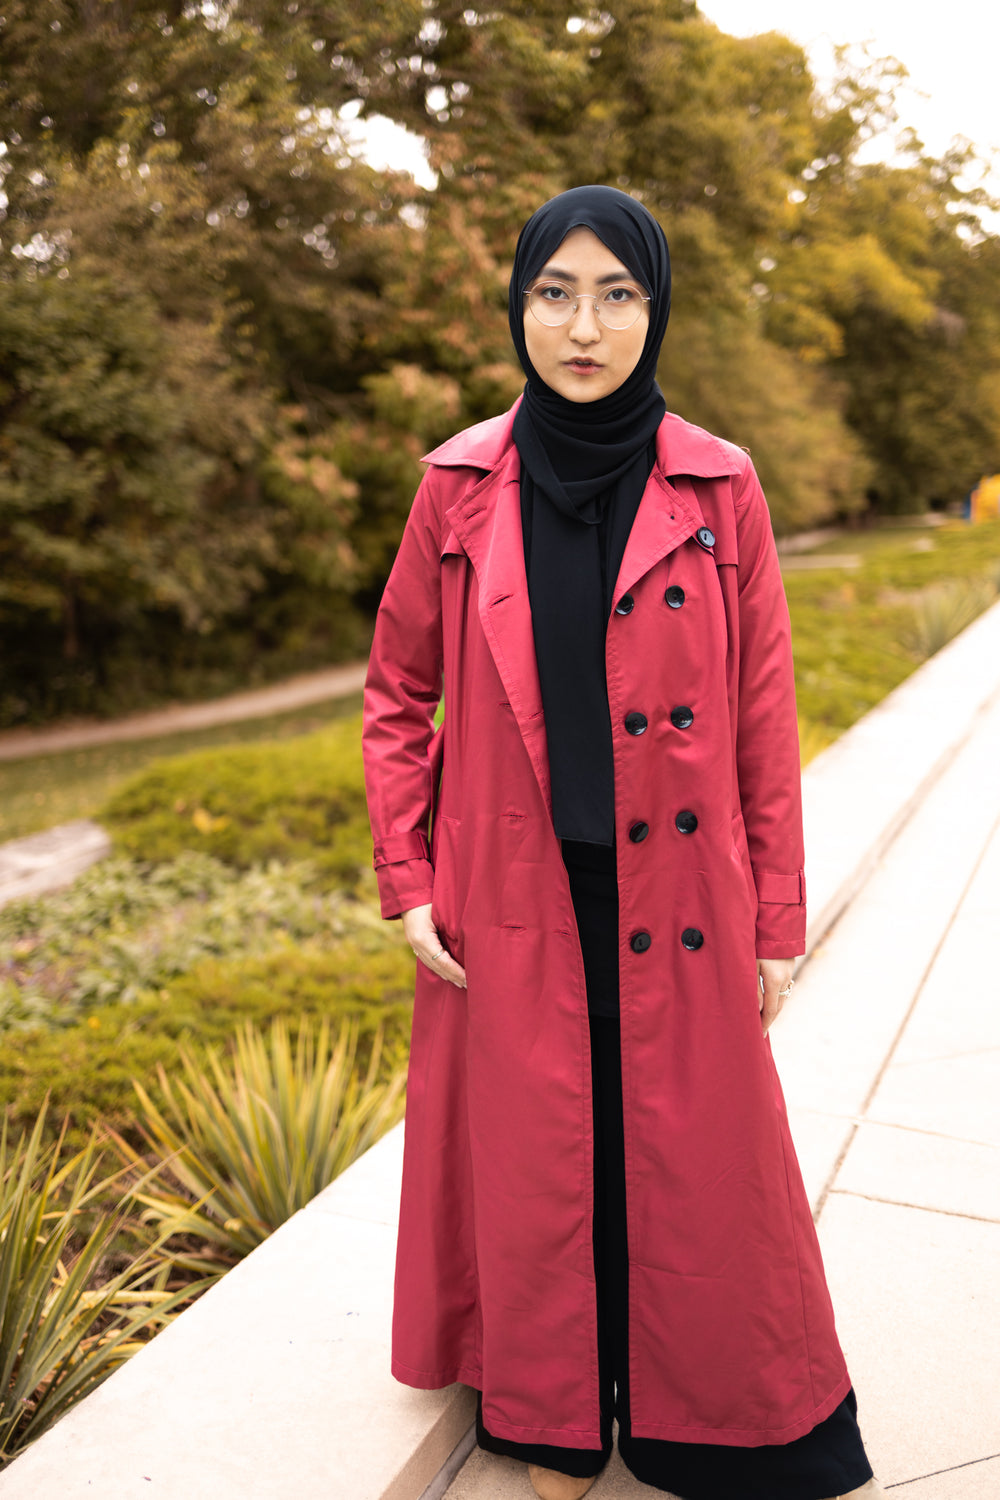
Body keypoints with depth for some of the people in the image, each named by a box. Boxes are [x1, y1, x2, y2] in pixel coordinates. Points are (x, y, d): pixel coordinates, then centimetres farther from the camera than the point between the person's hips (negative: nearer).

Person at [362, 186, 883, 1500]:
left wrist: (777, 921, 0)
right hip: (514, 905, 1)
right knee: (538, 1167, 14)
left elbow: (764, 720, -1)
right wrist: (408, 883, -1)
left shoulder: (719, 490, -3)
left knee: (696, 1170, 12)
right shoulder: (463, 486, -1)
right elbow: (399, 693, 5)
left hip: (675, 901, 0)